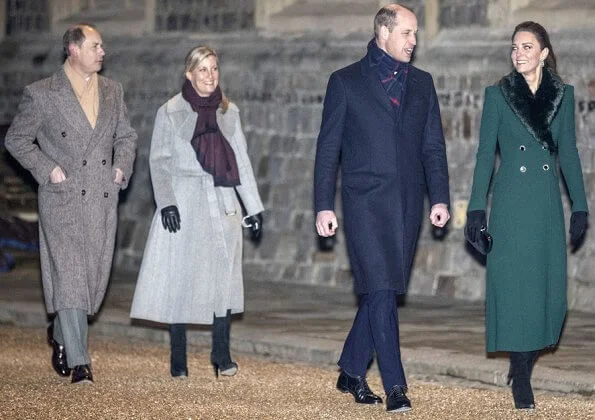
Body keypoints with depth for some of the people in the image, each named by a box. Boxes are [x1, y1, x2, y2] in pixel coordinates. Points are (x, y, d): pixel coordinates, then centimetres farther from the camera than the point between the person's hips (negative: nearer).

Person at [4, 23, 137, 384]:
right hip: (63, 200, -5)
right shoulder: (42, 94, -2)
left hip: (103, 202, 5)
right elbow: (17, 139, 3)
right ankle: (79, 362, -11)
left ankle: (61, 335, 33)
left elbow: (127, 135, 23)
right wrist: (47, 169, -8)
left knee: (95, 276, 8)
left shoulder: (113, 91, 13)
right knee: (69, 276, -11)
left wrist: (123, 166, 5)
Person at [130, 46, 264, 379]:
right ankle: (179, 360, 3)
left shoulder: (229, 112, 11)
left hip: (223, 204, 3)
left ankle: (222, 355, 5)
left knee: (224, 277, -2)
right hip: (184, 204, -3)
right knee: (180, 278, -2)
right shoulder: (171, 112, 2)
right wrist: (166, 202, -11)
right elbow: (159, 161, 1)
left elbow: (242, 161, 14)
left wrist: (254, 208, 11)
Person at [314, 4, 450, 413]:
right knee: (381, 292, -12)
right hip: (366, 202, -4)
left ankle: (351, 373, 23)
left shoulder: (422, 83, 14)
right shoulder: (346, 82, 3)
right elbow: (328, 148, 2)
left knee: (383, 294, 9)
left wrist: (440, 198, 3)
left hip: (407, 204, 4)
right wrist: (324, 206, -4)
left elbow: (433, 145, 14)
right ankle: (395, 387, -13)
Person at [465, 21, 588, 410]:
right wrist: (476, 207, -5)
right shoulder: (498, 94, 1)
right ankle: (521, 382, 3)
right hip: (511, 203, -2)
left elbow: (569, 152, 10)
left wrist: (580, 205, 5)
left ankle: (526, 362, 23)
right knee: (515, 286, -4)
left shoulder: (563, 94, 7)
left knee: (550, 286, 1)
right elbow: (486, 152, 1)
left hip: (547, 203, 2)